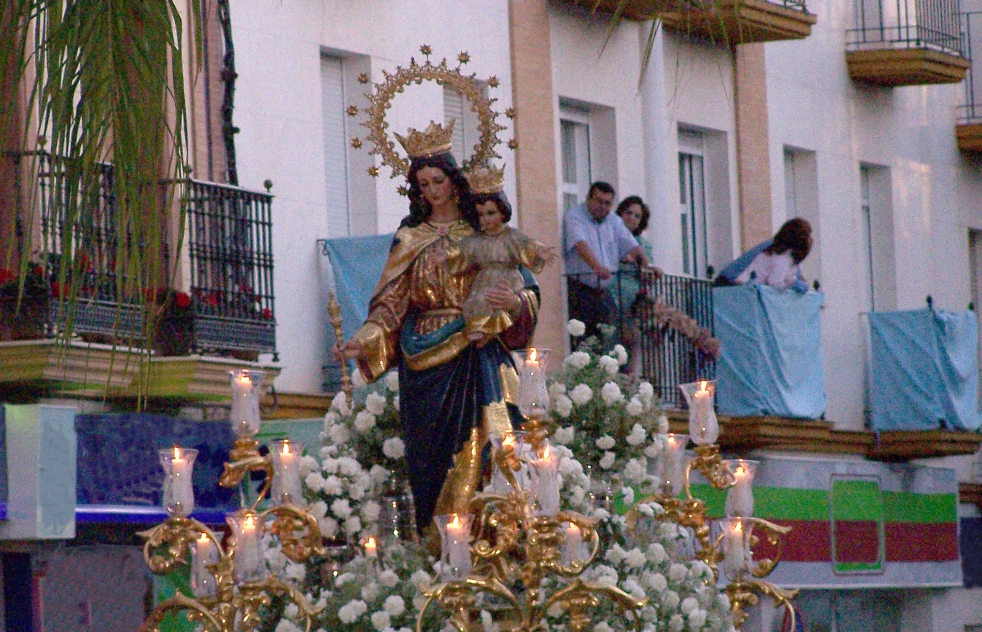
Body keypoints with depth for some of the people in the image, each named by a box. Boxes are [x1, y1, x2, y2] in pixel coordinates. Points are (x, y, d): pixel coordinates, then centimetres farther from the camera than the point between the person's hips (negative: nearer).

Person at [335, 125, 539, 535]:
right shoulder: (410, 238, 12)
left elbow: (527, 289, 7)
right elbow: (391, 302, 6)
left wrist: (515, 302, -16)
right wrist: (363, 342, -10)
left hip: (478, 354, -1)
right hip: (426, 357, 1)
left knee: (483, 448, -13)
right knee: (433, 456, -4)